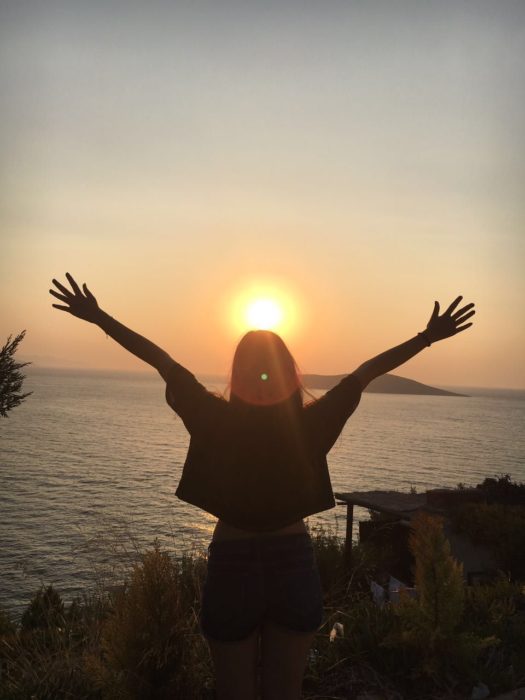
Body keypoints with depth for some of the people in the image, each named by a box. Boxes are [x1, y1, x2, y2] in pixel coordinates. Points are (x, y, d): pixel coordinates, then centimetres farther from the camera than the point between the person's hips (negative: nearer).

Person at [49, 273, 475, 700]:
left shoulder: (218, 422, -14)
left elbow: (163, 360, -10)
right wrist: (428, 337, 0)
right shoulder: (309, 426, -12)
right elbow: (365, 372, -8)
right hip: (294, 565, 1)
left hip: (232, 565, -1)